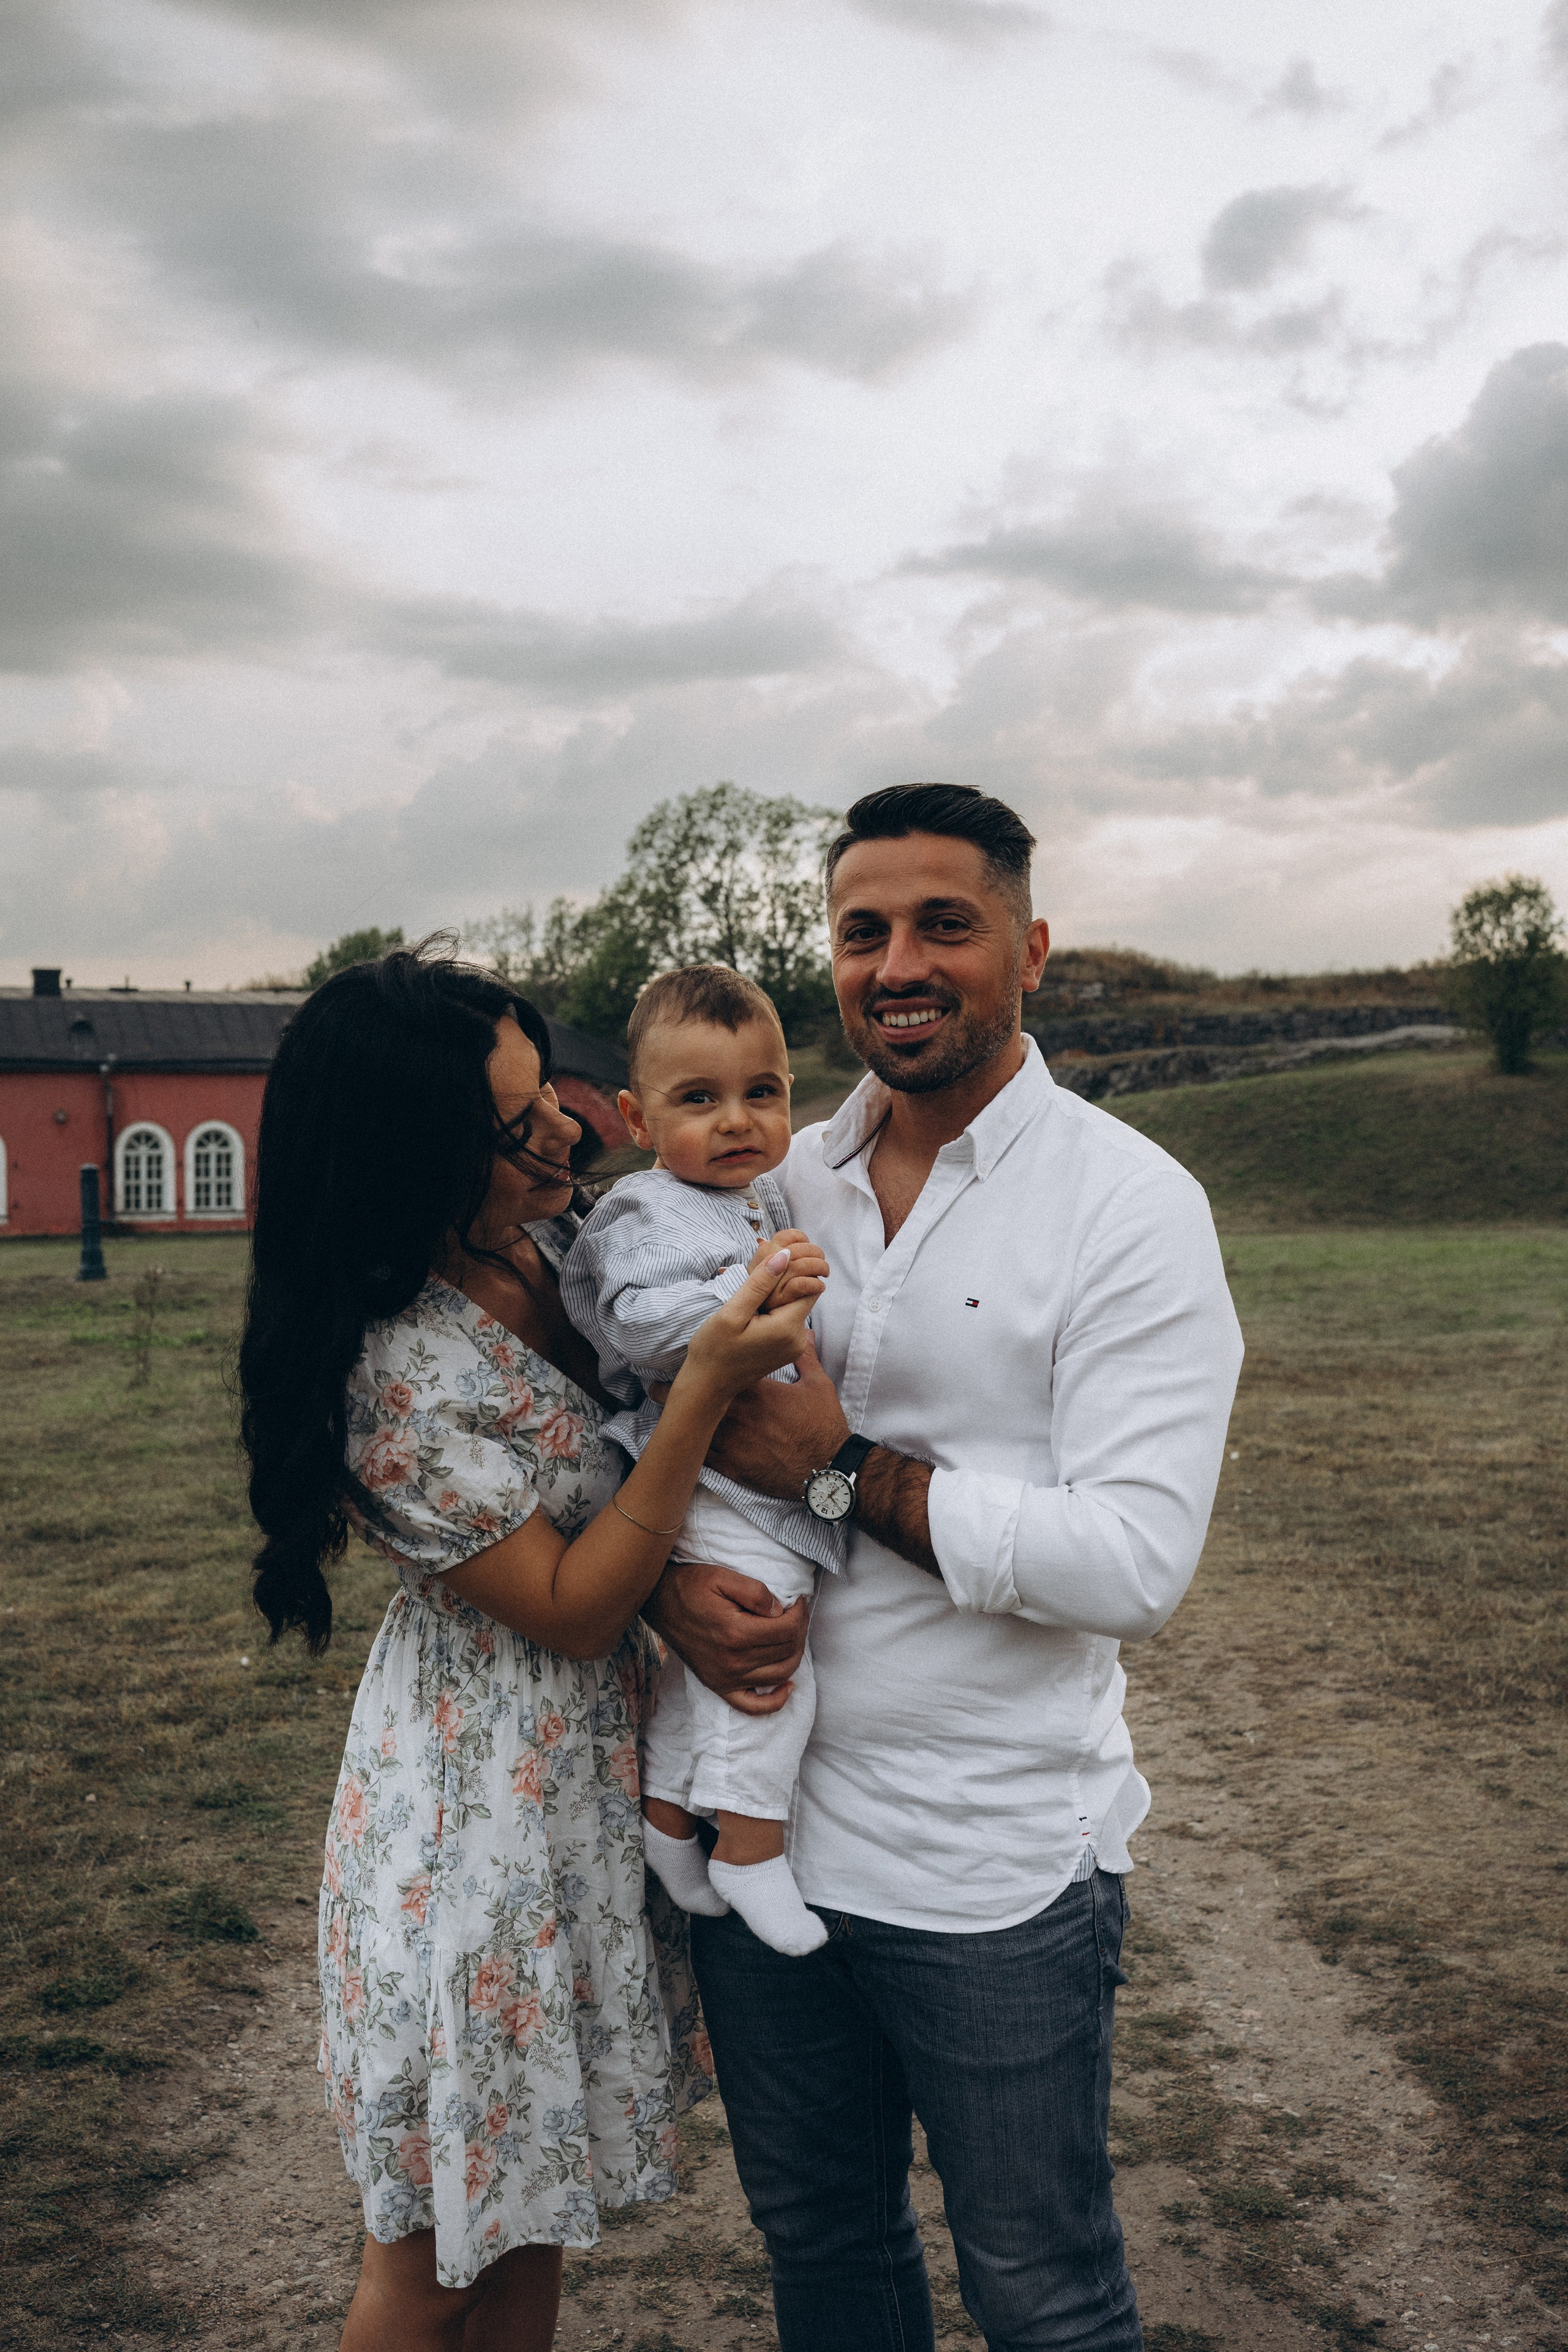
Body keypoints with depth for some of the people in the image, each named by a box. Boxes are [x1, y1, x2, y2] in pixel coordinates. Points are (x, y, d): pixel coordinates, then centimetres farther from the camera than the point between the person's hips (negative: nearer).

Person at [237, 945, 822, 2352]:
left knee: (529, 2208, 24)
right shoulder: (403, 1374, -28)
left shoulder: (550, 1242, -3)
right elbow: (571, 1608, -22)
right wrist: (706, 1387, -30)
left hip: (597, 1775, 7)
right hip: (484, 1813, -7)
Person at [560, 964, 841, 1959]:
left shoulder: (770, 1197, 12)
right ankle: (751, 1848, 6)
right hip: (705, 1486, -9)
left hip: (775, 1479, 9)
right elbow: (641, 1323, -31)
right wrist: (747, 1296, -39)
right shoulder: (647, 1215, -14)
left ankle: (669, 1808, 34)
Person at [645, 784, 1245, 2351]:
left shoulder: (1130, 1206, -12)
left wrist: (848, 1465, -20)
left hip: (998, 1871, -4)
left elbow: (1136, 1562, -20)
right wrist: (669, 1577, -13)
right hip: (762, 1828, 5)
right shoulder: (773, 1187, 3)